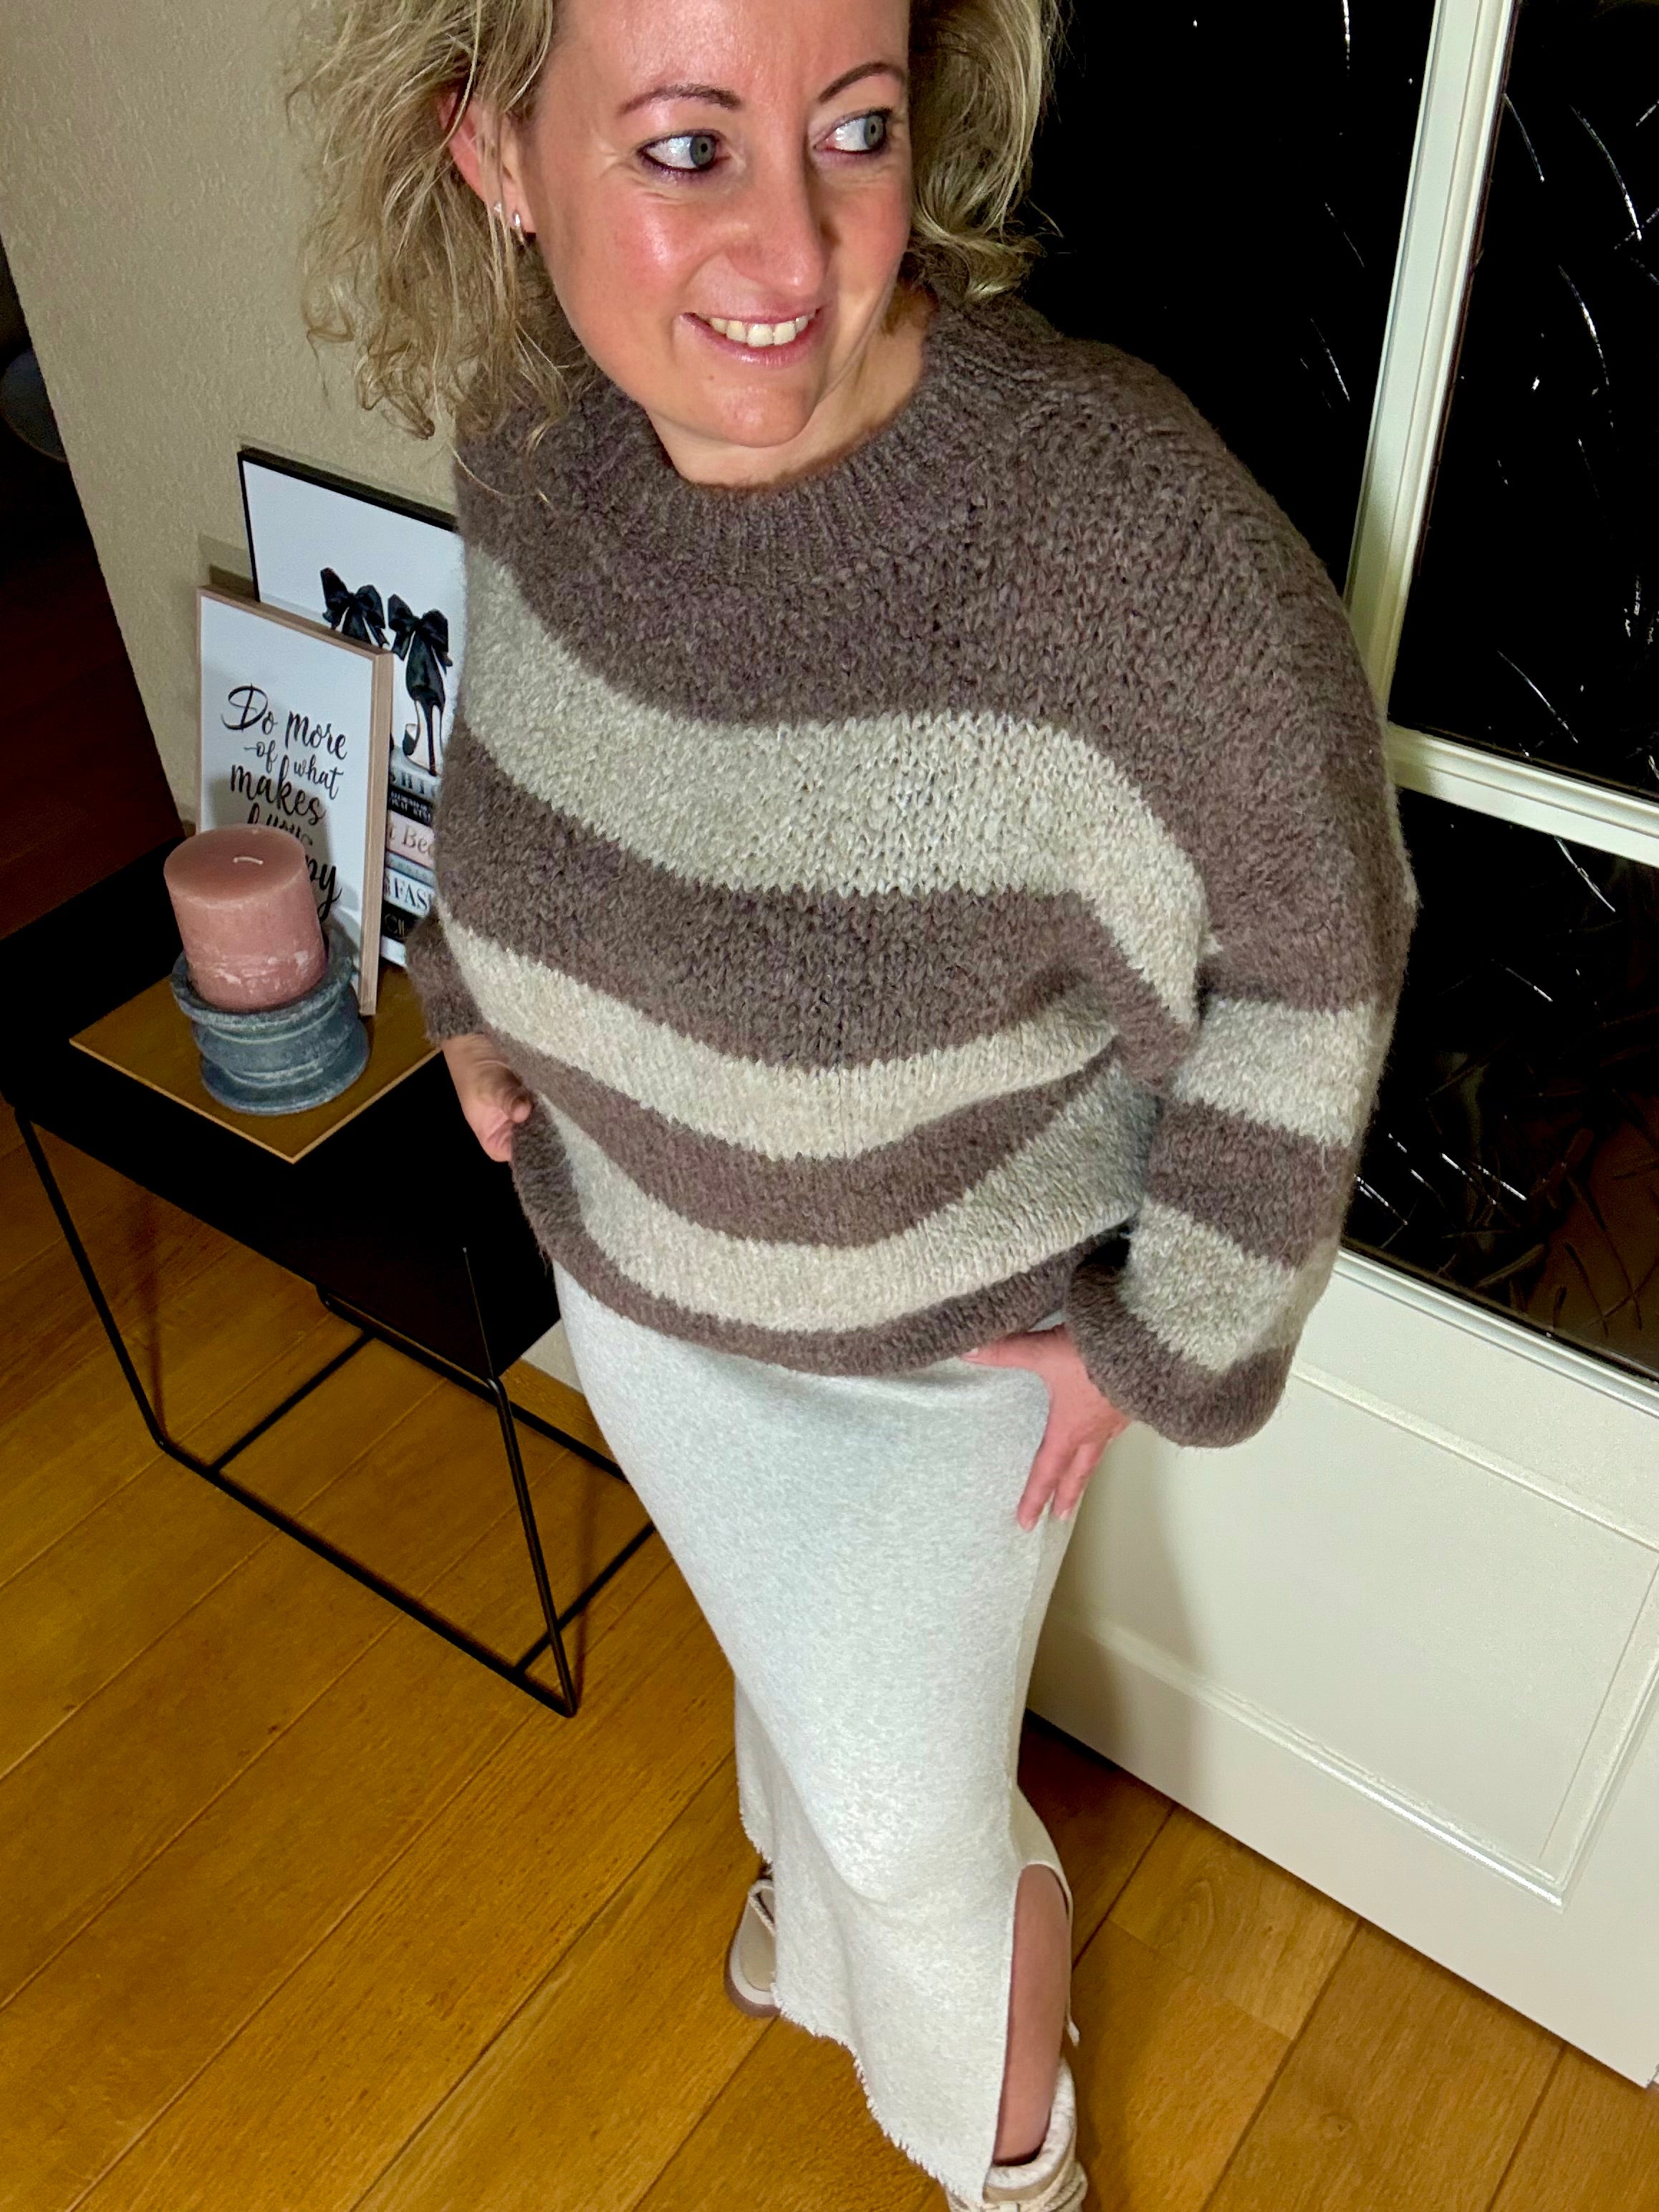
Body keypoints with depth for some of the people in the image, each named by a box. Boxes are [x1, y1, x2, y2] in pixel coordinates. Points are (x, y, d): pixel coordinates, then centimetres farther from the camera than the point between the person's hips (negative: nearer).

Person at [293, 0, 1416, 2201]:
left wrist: (1169, 1332, -14)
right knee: (785, 1659, 31)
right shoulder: (534, 436, -18)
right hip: (627, 1263, 5)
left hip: (945, 1347, -4)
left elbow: (1313, 955, -21)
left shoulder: (1129, 531, -36)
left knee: (908, 1814, 14)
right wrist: (478, 990, 10)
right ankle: (825, 1891, 67)